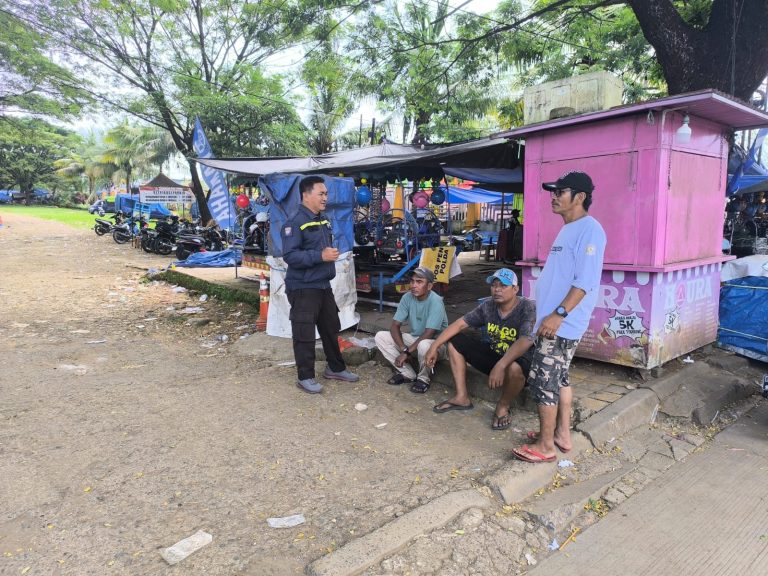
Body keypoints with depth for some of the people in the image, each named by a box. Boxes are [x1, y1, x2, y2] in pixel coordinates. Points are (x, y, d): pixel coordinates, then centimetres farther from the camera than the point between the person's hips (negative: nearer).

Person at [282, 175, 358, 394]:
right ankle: (305, 377, 14)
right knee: (305, 334, 1)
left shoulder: (324, 221, 11)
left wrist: (331, 253, 8)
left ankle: (336, 368, 33)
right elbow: (290, 256, -25)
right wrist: (320, 256, -27)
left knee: (331, 328, 18)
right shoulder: (295, 223, -16)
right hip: (303, 288, -9)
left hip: (324, 286, 9)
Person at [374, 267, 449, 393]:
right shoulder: (407, 297, -8)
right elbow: (394, 326, -9)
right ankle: (408, 374, -3)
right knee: (380, 336, -9)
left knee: (424, 345, -41)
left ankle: (424, 379, -9)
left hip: (435, 343, -6)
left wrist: (407, 352, -28)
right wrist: (403, 349, -24)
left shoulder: (435, 302, -23)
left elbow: (428, 334, -28)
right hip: (414, 339, 6)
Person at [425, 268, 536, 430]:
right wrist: (434, 346, -8)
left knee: (514, 366, -42)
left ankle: (503, 406, -9)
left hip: (518, 362, -6)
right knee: (455, 341, -2)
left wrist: (500, 366, -49)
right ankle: (462, 397, 1)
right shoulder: (488, 305, -4)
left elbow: (525, 341, -37)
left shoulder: (528, 308, -23)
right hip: (493, 356, 6)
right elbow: (460, 324, -2)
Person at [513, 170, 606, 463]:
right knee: (558, 378, 17)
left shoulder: (589, 229, -16)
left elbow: (586, 280, -23)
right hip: (553, 322, 10)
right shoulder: (568, 229, 15)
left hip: (562, 324, -10)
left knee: (543, 381, -4)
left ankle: (545, 445, 9)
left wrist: (559, 314, -26)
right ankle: (562, 434, 30)